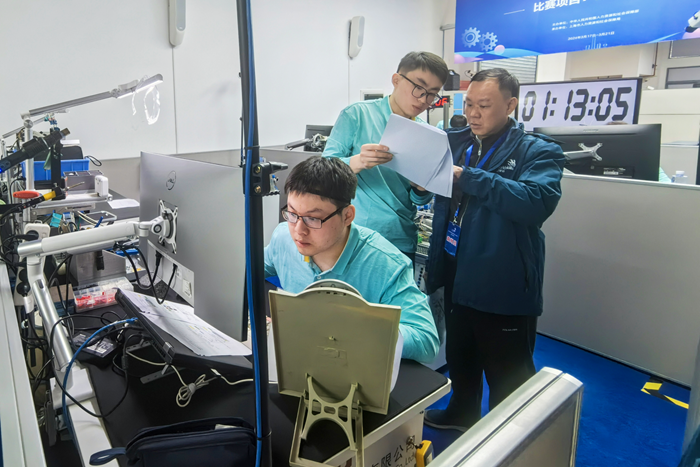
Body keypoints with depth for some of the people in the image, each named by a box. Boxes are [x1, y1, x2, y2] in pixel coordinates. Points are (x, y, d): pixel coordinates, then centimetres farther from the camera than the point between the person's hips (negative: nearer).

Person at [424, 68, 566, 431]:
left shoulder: (537, 151, -9)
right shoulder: (455, 141, 6)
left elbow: (538, 201, -28)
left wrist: (466, 177, -30)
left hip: (503, 286, -5)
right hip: (456, 278, 6)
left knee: (507, 376, 10)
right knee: (460, 357, 26)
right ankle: (462, 412, 50)